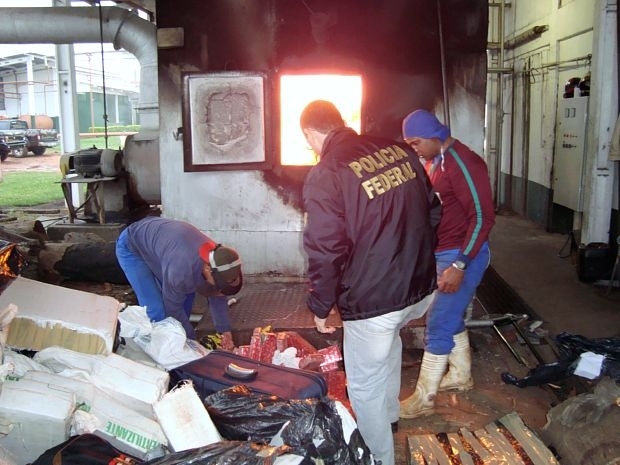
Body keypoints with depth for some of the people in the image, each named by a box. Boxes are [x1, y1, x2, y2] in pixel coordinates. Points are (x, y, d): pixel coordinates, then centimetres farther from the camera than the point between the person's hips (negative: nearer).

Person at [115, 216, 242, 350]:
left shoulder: (217, 257, -18)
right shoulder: (181, 271, -40)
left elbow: (218, 299, -2)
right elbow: (173, 308, -22)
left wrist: (225, 332, -5)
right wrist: (192, 340, -12)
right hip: (131, 247, -7)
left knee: (186, 296, 5)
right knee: (156, 311, -15)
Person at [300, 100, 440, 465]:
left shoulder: (325, 175, -17)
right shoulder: (400, 150, 2)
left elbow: (325, 251, -17)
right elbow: (432, 211, 10)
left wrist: (321, 306, -3)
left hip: (372, 301, -8)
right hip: (422, 288, 8)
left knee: (366, 387, 13)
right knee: (389, 338, 36)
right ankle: (390, 414, 54)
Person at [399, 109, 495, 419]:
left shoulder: (463, 163, -19)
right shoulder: (431, 161, 9)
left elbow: (483, 217, -21)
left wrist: (459, 265, -24)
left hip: (462, 256, -9)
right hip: (439, 254, 9)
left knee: (437, 327, -3)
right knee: (451, 318, 20)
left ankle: (423, 400, 8)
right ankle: (460, 376, 39)